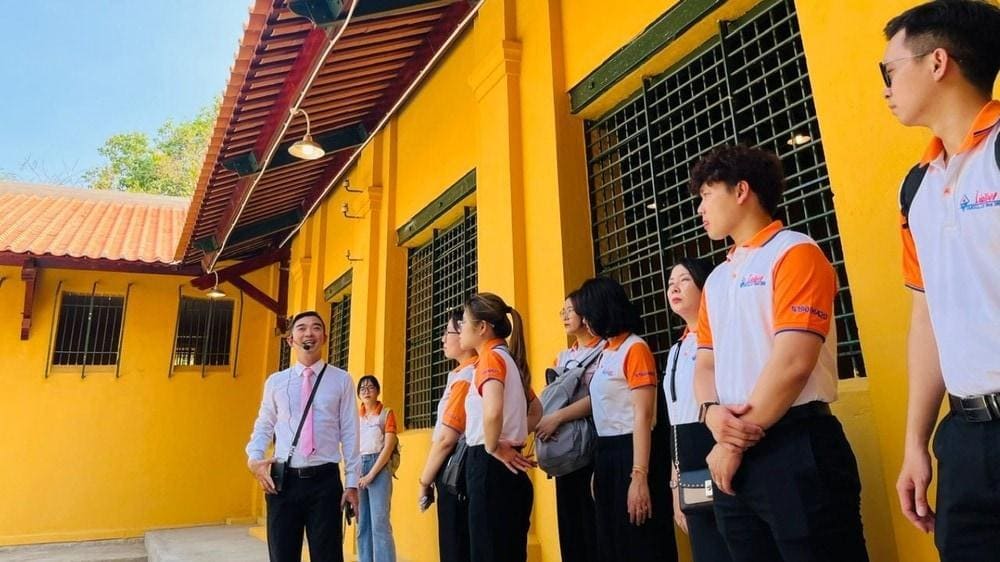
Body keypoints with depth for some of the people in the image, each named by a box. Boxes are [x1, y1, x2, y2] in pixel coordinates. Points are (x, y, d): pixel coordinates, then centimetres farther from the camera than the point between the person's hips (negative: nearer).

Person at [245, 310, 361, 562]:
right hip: (283, 480, 2)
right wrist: (254, 458, -5)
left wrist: (352, 482, -1)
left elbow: (349, 433, 1)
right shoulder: (275, 381, 9)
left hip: (325, 480, -2)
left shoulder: (341, 380, 2)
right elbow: (263, 427, 14)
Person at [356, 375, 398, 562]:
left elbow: (388, 446, -5)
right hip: (357, 468, 4)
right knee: (362, 525, 5)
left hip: (379, 469, -4)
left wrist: (371, 474, -12)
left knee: (379, 524, -11)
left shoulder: (387, 413, 3)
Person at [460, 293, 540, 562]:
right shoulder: (508, 358, 14)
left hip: (491, 467, -9)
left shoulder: (491, 357, -12)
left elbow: (493, 411, -32)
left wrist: (493, 448, -16)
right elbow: (536, 409, 27)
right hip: (508, 469, 9)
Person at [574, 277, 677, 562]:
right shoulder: (606, 353, 12)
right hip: (606, 454, 9)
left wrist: (639, 476, -22)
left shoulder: (635, 349, -12)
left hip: (630, 452, -9)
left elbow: (643, 416, -17)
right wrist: (597, 467, 14)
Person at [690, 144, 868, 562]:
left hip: (795, 449, -7)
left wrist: (735, 444, -10)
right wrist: (712, 413, -8)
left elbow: (793, 362, -16)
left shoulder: (795, 252, -6)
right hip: (733, 458, 7)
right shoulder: (717, 279, 16)